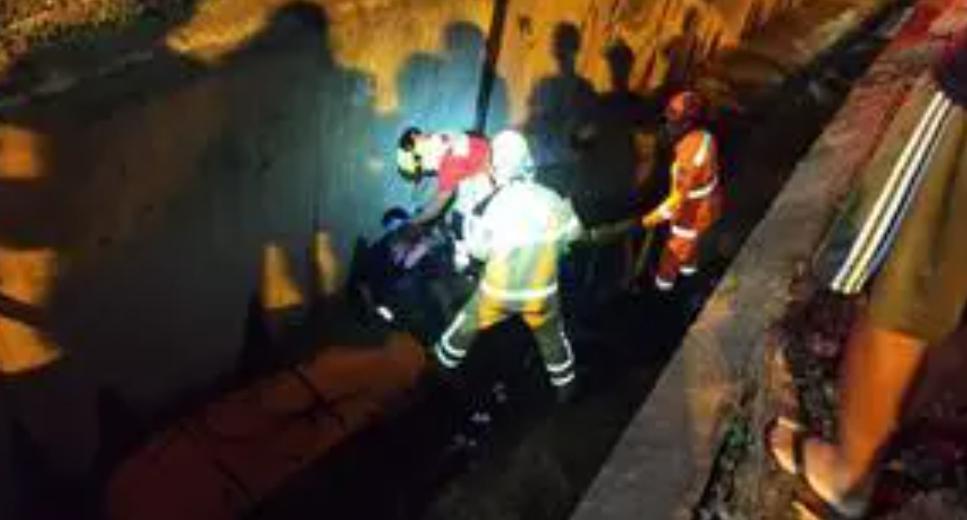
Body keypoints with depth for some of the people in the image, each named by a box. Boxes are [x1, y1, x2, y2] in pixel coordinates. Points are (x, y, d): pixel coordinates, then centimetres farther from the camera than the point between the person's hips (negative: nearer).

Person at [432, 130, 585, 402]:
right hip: (540, 292, 2)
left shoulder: (495, 204, -20)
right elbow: (573, 232, 6)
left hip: (499, 291, -2)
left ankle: (445, 360, 44)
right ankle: (565, 385, 39)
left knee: (469, 323, 25)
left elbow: (479, 249, -10)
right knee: (551, 336, 26)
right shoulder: (551, 200, -11)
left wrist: (475, 220, 4)